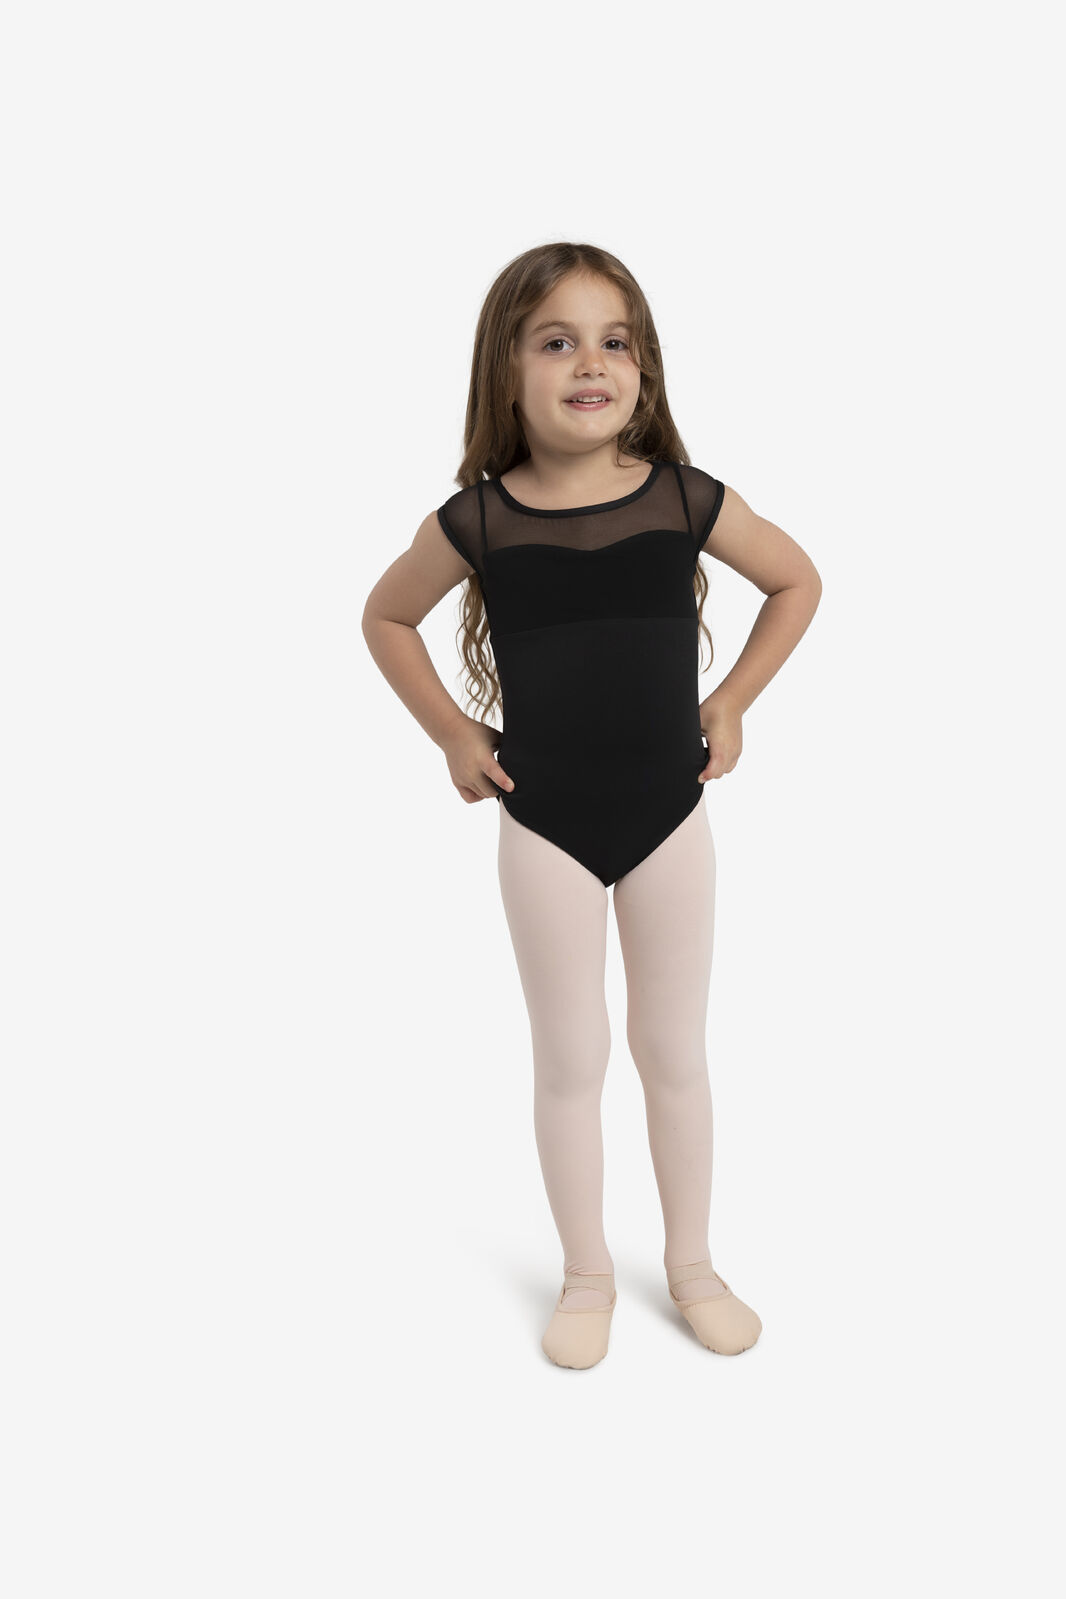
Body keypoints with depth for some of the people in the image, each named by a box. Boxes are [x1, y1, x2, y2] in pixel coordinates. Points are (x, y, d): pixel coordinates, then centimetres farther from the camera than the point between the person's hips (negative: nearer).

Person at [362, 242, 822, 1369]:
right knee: (570, 1060, 10)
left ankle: (692, 1263, 34)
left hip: (669, 816, 1)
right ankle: (587, 1276, 30)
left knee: (674, 1052, 13)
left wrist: (732, 702, 3)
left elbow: (797, 581, 9)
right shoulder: (475, 521, -9)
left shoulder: (689, 501, -7)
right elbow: (385, 617, 8)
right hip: (543, 826, -1)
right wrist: (452, 735, 1)